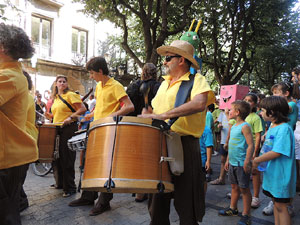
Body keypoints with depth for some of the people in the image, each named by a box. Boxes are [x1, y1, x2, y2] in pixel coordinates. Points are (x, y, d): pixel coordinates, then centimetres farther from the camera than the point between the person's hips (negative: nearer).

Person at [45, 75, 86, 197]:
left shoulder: (70, 95, -5)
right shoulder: (55, 97, 19)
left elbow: (83, 109, -13)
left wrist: (70, 117, -21)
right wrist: (51, 116, 9)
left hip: (69, 128, -8)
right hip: (56, 129, 8)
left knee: (66, 158, -5)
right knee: (56, 157, 14)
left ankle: (70, 188, 5)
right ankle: (60, 183, 31)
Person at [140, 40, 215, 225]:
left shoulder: (197, 80, -3)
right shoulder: (165, 83, 20)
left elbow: (199, 104, -24)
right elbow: (154, 110, 28)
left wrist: (164, 115, -27)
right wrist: (146, 115, 7)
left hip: (185, 145, -6)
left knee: (186, 204, 6)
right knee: (157, 202, 14)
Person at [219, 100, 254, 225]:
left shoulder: (245, 126, -14)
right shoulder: (233, 127, 12)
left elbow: (250, 145, -19)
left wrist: (247, 162, -22)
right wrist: (228, 160, 20)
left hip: (241, 163, -8)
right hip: (233, 163, 8)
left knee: (244, 189, 3)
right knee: (234, 186, 19)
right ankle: (233, 209, 33)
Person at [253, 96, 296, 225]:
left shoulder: (284, 129, -21)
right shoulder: (272, 127, 8)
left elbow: (277, 152, -26)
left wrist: (257, 160, -17)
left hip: (281, 175, -9)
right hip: (271, 173, 9)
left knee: (281, 206, 3)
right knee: (275, 202, 20)